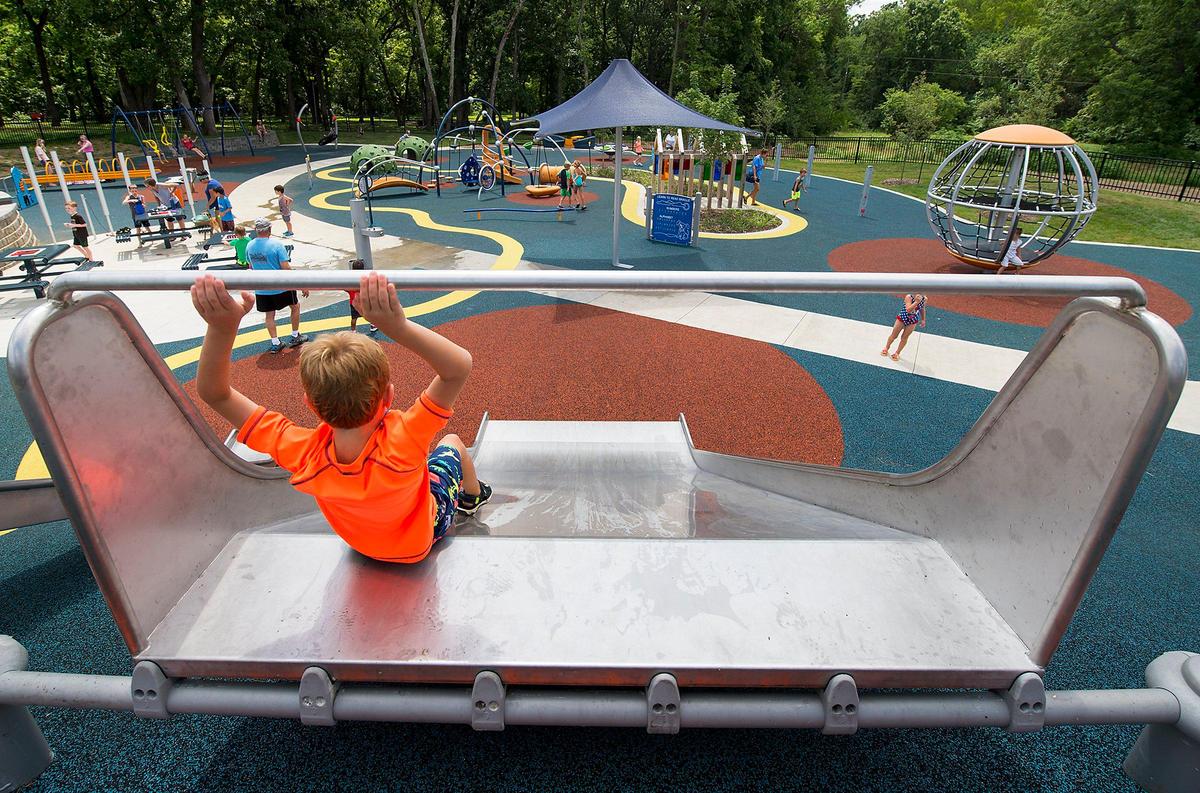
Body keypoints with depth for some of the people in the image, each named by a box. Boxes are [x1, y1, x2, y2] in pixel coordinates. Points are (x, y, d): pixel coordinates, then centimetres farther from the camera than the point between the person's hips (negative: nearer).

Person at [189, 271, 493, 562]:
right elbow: (460, 366, -54)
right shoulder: (402, 442, -48)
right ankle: (473, 495, 53)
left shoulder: (304, 455, -40)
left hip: (364, 543, 3)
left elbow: (214, 393, -37)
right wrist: (396, 325, -66)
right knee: (452, 441, 23)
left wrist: (222, 328, -53)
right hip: (423, 534, -2)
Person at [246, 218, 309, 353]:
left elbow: (251, 267, 13)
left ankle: (275, 343, 16)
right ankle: (295, 337, 24)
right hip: (280, 287, -4)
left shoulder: (250, 246, 0)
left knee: (269, 315, 14)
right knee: (295, 306, 18)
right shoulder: (276, 245, -18)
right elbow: (286, 268, -20)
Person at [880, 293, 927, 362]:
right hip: (902, 317, -3)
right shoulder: (909, 297, -25)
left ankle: (897, 353, 24)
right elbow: (908, 310, -35)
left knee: (904, 337, 8)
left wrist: (923, 320, 12)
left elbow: (922, 309, 8)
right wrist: (916, 302, -43)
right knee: (894, 335, 10)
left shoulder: (924, 299, -11)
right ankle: (886, 348, 33)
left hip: (912, 321, 3)